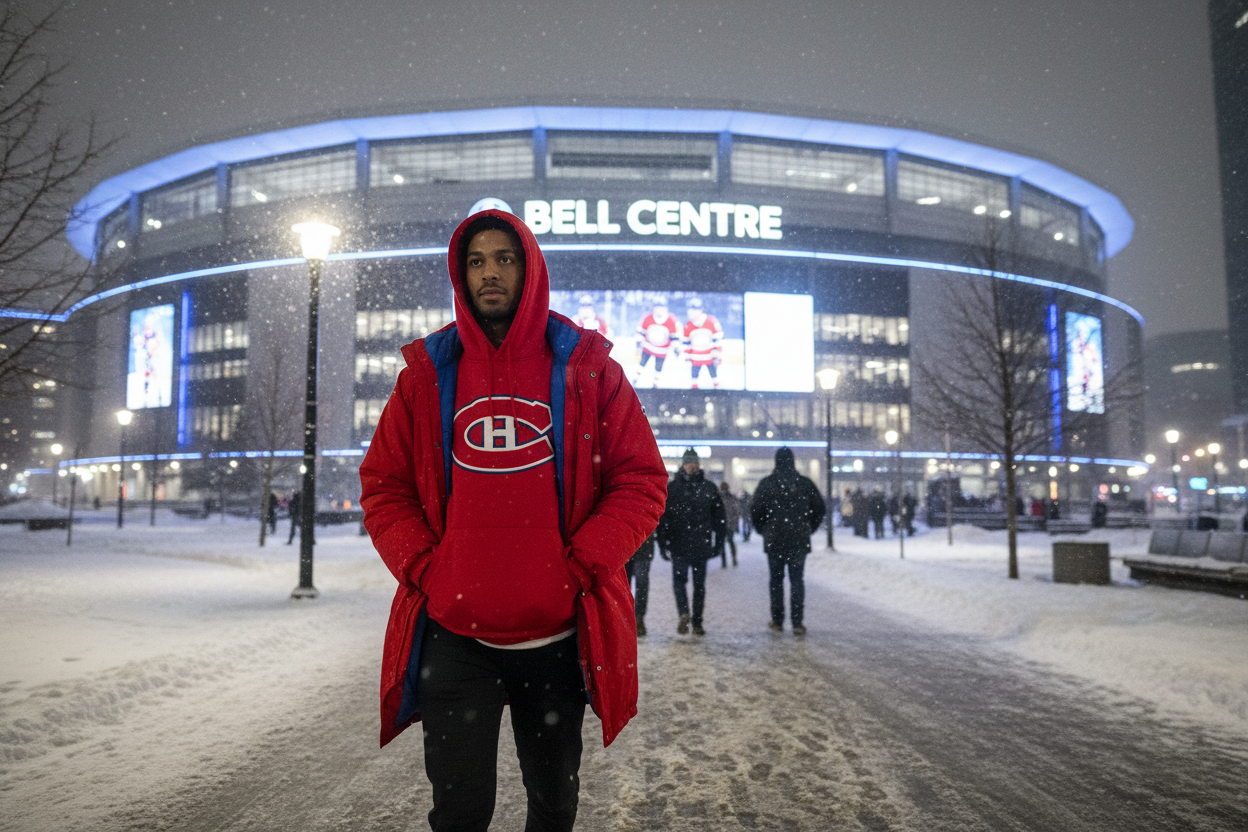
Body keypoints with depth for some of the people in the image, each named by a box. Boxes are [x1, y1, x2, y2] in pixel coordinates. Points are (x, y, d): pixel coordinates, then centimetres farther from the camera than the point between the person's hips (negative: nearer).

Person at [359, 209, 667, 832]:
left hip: (560, 633, 0)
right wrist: (426, 568, -8)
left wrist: (580, 564, -13)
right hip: (453, 635, 0)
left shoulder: (587, 366, 0)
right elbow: (383, 485, 6)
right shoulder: (427, 370, 5)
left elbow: (641, 481, -2)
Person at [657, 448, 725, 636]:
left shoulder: (670, 488, -3)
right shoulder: (709, 489, 1)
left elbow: (662, 518, -3)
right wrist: (718, 542, 9)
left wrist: (663, 543, 1)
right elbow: (719, 519, 4)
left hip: (678, 545, -1)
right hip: (702, 545, 1)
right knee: (699, 583, 10)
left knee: (679, 580, 9)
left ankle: (684, 612, -15)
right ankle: (697, 622, 10)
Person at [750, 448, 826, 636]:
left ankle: (777, 621, 14)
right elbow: (820, 508, 5)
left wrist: (763, 529, 9)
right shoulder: (805, 483, 2)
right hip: (800, 541, 1)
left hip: (774, 540, -1)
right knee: (797, 580, 4)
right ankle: (797, 623, -1)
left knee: (776, 580, 10)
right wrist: (809, 529, 16)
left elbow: (755, 509, -7)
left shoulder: (767, 483, -5)